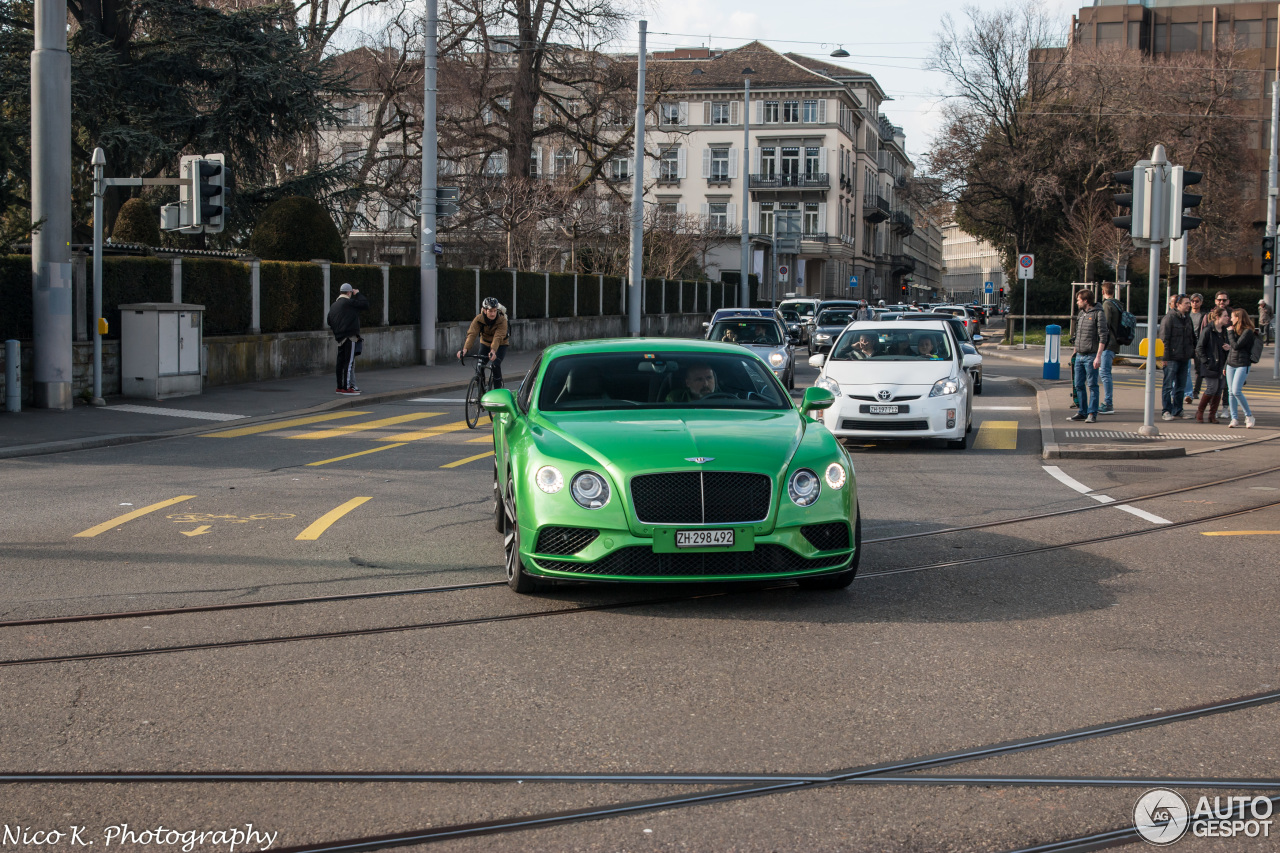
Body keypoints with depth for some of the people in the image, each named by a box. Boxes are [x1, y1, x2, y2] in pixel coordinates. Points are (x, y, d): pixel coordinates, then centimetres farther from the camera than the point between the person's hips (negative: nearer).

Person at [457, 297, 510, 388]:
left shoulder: (502, 320, -30)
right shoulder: (479, 319, -25)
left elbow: (498, 337, -42)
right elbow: (472, 334, -36)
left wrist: (493, 351, -60)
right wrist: (465, 349, -53)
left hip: (500, 344, -3)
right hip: (485, 342, 3)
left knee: (495, 365, -23)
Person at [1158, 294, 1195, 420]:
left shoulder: (1187, 317, 12)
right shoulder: (1169, 317, -10)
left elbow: (1191, 336, 22)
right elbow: (1164, 338, -12)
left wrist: (1193, 350, 11)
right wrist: (1165, 357, -15)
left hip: (1184, 357, 7)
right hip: (1172, 357, -7)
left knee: (1181, 386, 12)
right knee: (1168, 385, -4)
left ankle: (1177, 411, 20)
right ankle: (1166, 412, -1)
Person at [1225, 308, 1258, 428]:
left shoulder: (1248, 331, -11)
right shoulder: (1234, 329, 13)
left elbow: (1236, 345, -18)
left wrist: (1230, 333, -8)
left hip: (1242, 364, -7)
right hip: (1231, 363, 7)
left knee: (1236, 391, -16)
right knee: (1231, 392, 3)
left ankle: (1249, 416, -3)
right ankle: (1234, 418, 7)